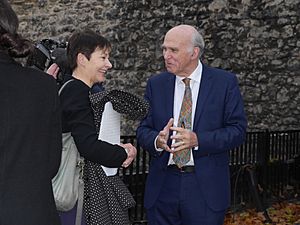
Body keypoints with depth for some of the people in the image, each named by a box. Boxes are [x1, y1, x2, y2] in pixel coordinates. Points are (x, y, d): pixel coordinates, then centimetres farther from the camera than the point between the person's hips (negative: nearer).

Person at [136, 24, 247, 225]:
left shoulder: (225, 82, -3)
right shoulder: (156, 84, 6)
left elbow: (238, 130, -7)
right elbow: (143, 130, 6)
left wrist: (197, 140, -20)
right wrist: (157, 140, -17)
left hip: (206, 190, -2)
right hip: (163, 188, 3)